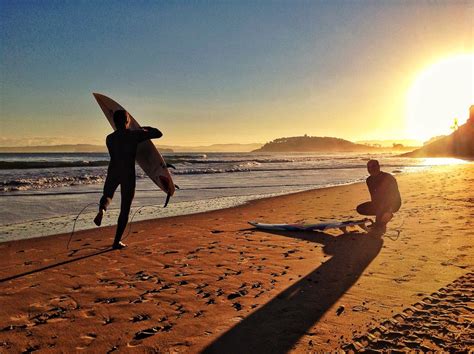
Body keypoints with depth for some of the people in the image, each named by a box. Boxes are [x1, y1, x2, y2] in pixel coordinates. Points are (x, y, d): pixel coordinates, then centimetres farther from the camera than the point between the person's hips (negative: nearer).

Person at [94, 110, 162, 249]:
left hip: (113, 171, 3)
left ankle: (101, 210, -6)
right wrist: (145, 129, 16)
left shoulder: (109, 138, 4)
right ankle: (117, 241, 9)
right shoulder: (135, 135, -7)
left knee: (107, 195, 30)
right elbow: (159, 134, -1)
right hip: (128, 174, -3)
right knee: (124, 210, 6)